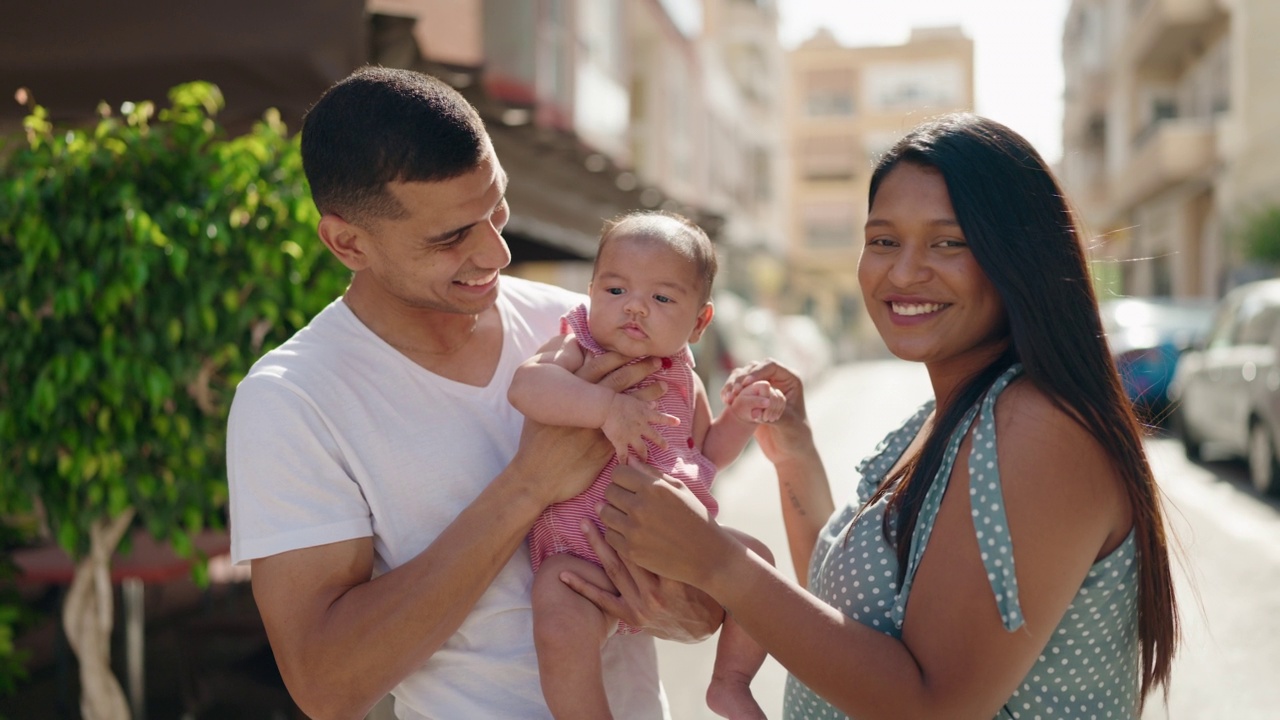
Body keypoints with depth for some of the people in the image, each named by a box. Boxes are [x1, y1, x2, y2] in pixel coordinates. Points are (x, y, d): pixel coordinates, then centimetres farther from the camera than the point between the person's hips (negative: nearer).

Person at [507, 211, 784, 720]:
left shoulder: (684, 382, 11)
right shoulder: (576, 352, -6)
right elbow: (525, 386, -29)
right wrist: (607, 406, -37)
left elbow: (707, 452, 24)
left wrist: (742, 415, 6)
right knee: (561, 626, -32)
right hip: (583, 552, -6)